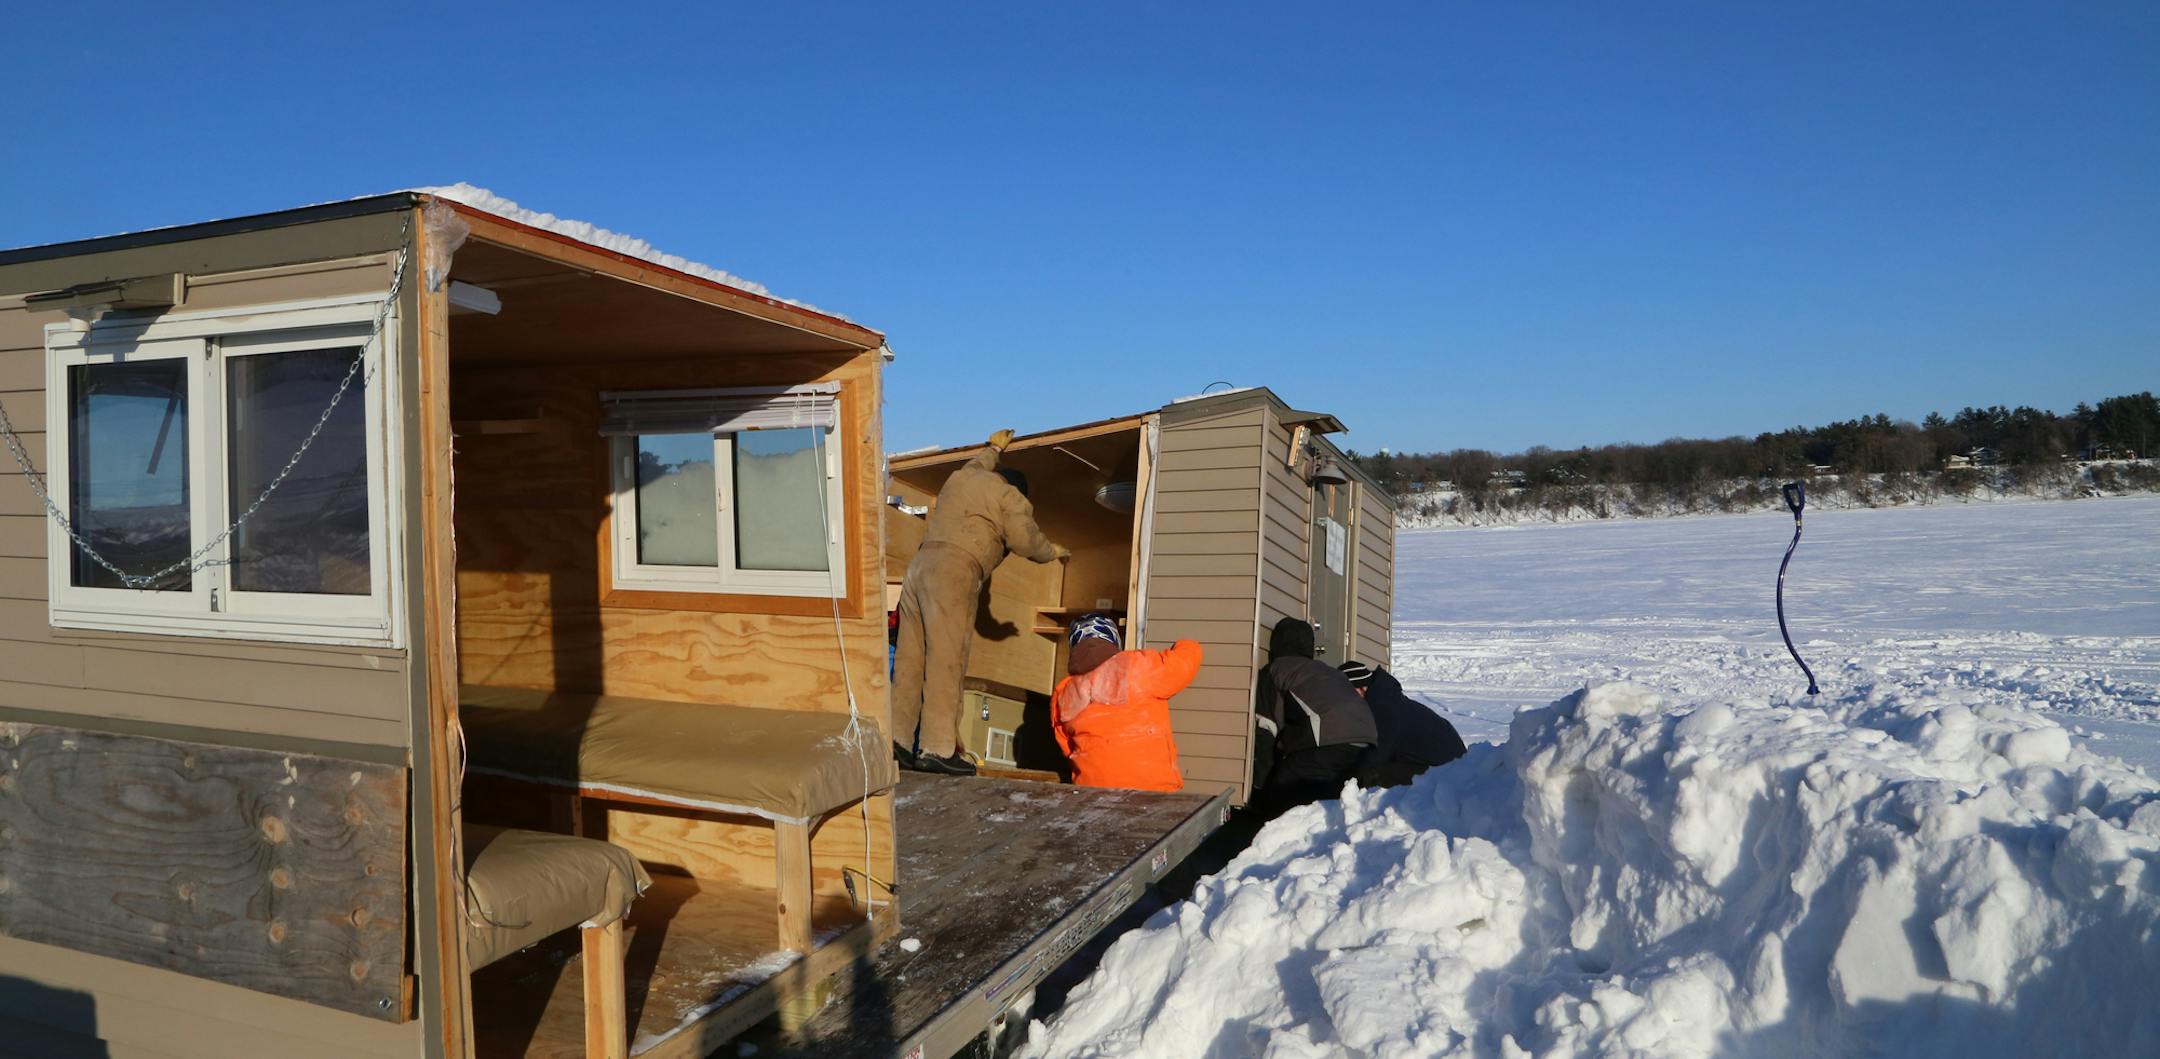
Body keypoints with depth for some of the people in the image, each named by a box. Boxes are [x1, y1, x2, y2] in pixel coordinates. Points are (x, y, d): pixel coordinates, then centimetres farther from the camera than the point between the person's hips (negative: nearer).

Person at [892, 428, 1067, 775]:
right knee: (946, 658, -11)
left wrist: (994, 448, 67)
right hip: (954, 570, -8)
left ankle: (899, 742, 6)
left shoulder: (961, 477, 27)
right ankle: (938, 749, -15)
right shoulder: (1010, 496, 8)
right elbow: (1025, 540, -3)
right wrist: (1054, 551, 15)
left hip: (920, 564, 8)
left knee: (910, 656, 5)